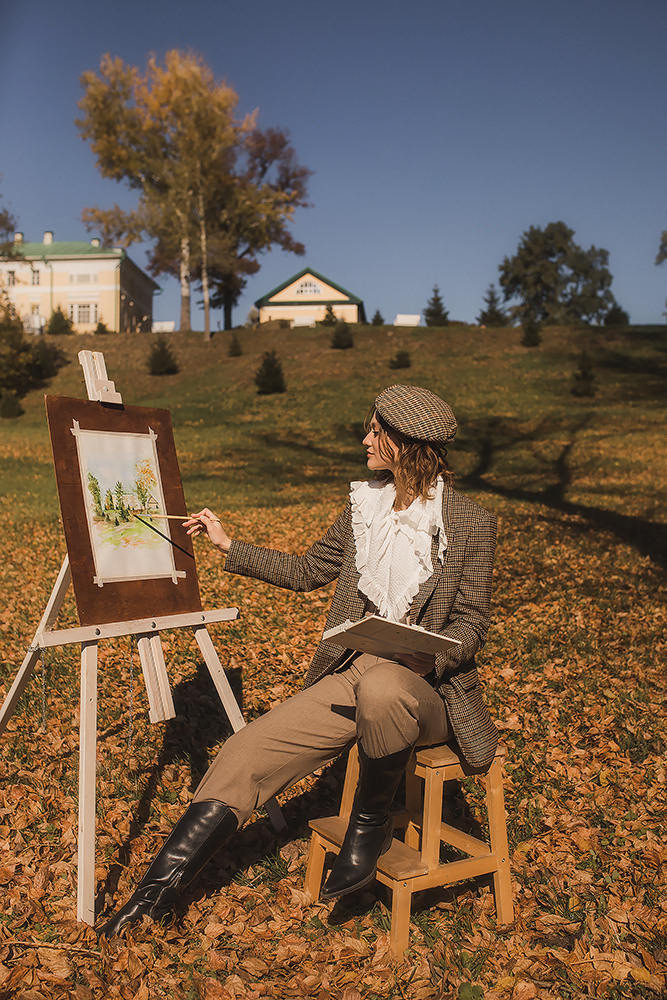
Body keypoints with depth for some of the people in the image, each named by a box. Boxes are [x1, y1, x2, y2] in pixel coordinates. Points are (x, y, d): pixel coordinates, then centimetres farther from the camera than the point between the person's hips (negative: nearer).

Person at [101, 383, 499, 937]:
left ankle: (372, 824, -12)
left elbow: (471, 625, -6)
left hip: (428, 687, -5)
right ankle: (155, 893, -5)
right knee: (250, 748, -12)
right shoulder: (364, 504, 8)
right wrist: (229, 546, 16)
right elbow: (308, 570, 18)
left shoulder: (471, 522, -8)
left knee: (381, 688, -40)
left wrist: (420, 655, -25)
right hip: (353, 672, 5)